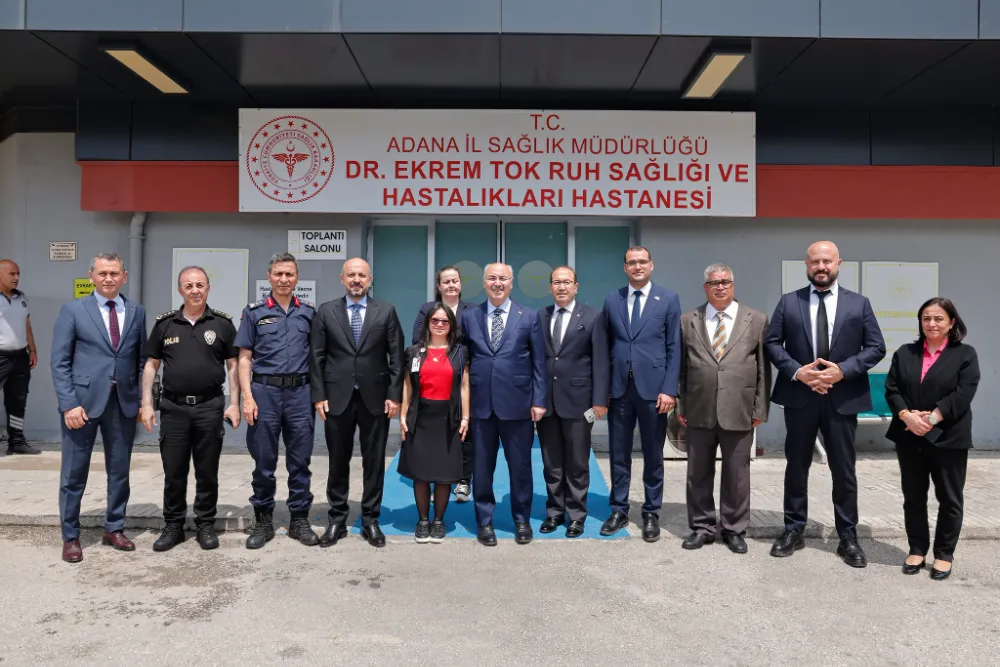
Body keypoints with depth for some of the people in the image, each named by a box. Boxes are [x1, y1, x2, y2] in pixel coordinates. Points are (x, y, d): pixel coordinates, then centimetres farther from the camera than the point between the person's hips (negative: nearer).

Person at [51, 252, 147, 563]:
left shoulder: (136, 312, 8)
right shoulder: (73, 310, 0)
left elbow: (142, 359, 9)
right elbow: (60, 362, -4)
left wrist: (144, 400, 3)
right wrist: (69, 403, -13)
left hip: (123, 401, 3)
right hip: (83, 400, -2)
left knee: (120, 470, 11)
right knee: (74, 473, 6)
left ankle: (114, 529, 26)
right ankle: (71, 536, 21)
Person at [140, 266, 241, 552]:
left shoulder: (222, 323, 1)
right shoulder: (164, 323, 5)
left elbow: (233, 365, 3)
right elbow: (151, 365, 8)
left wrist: (234, 403, -4)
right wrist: (147, 404, 0)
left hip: (210, 406, -1)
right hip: (173, 407, 1)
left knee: (207, 471, 8)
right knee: (173, 472, 8)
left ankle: (206, 525, 21)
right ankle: (173, 526, 23)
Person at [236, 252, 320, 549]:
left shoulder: (308, 312, 9)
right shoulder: (254, 312, 5)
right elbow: (245, 359, 3)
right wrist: (248, 397, -7)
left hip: (300, 393, 1)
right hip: (265, 391, -1)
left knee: (300, 461, 7)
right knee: (264, 461, 6)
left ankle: (299, 520, 18)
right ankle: (263, 521, 19)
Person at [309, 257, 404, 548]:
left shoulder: (386, 311, 3)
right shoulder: (325, 311, 4)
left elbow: (396, 357, 1)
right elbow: (316, 357, 2)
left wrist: (394, 394, -5)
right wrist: (318, 395, -5)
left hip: (375, 398, 0)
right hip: (337, 398, 0)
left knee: (374, 462, 7)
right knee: (338, 462, 9)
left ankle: (370, 520, 19)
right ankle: (337, 520, 22)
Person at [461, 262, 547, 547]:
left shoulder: (529, 317, 3)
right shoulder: (469, 317, 7)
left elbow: (539, 362, 2)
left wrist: (539, 400, -4)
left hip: (517, 403, -1)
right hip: (480, 404, 1)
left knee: (520, 465, 9)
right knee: (481, 467, 9)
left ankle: (522, 520, 26)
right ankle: (484, 521, 24)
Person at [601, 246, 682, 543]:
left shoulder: (669, 298, 2)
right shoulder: (612, 299, 9)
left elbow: (674, 348, -2)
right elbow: (606, 345, 9)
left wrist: (669, 389, -9)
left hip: (653, 387, -2)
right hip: (619, 387, 2)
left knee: (653, 455, 8)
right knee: (619, 453, 9)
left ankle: (651, 513, 21)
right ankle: (619, 510, 22)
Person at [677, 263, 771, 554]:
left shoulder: (757, 320, 4)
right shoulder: (688, 321, 7)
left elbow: (763, 368, 4)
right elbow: (681, 367, 7)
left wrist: (760, 409, 0)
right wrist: (680, 405, 3)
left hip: (738, 412, -1)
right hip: (698, 412, 1)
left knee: (736, 474, 8)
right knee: (698, 473, 9)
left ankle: (735, 529, 23)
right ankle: (702, 527, 24)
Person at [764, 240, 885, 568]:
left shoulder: (859, 303, 4)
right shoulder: (788, 302, 4)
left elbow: (876, 347, 0)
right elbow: (771, 342, 0)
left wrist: (843, 370, -14)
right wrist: (797, 371, -14)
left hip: (842, 398, 0)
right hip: (799, 396, 0)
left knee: (844, 470, 8)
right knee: (796, 467, 10)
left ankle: (848, 537, 21)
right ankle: (793, 530, 22)